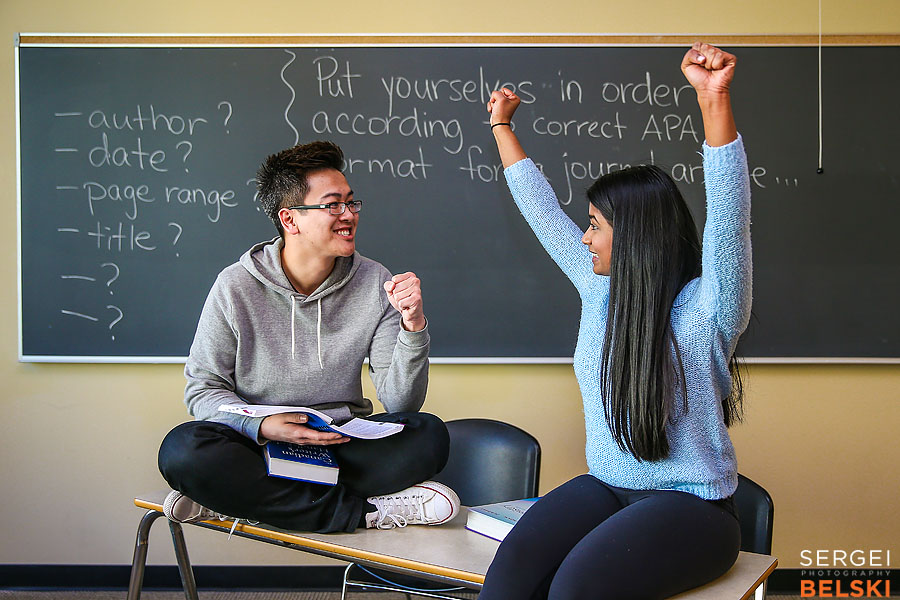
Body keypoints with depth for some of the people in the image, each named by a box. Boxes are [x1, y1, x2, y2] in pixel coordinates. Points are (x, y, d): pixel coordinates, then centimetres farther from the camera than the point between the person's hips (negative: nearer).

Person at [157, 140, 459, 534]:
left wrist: (412, 326, -22)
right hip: (257, 446, -1)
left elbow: (399, 402, -4)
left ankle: (241, 497, -22)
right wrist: (261, 426, -21)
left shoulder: (374, 284, -2)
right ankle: (367, 511, -26)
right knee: (182, 449, -32)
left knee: (429, 435, -26)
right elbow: (202, 387, -2)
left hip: (342, 445, 2)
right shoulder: (236, 287, -6)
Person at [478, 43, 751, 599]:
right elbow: (543, 210, 18)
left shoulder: (706, 311, -10)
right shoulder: (600, 291, 9)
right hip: (604, 488, 5)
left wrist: (715, 101, -39)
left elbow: (729, 216, -27)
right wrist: (502, 126, 25)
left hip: (691, 504, -5)